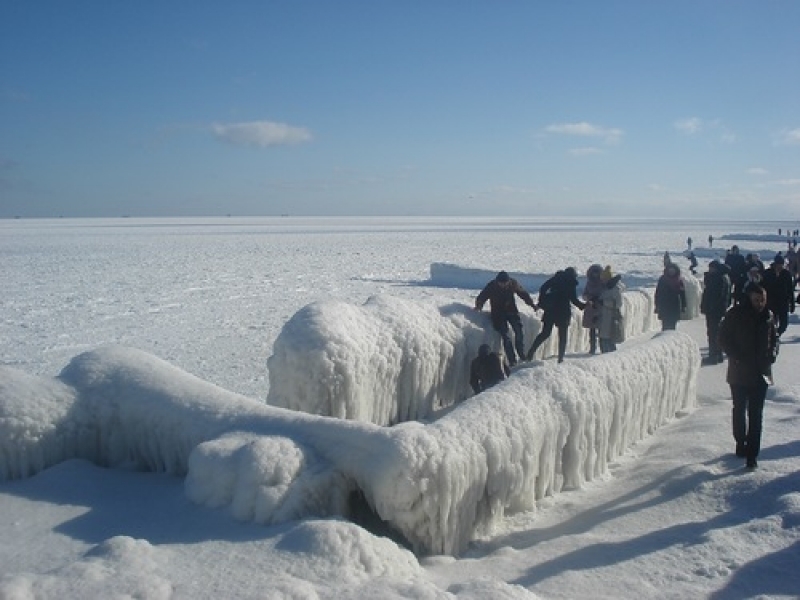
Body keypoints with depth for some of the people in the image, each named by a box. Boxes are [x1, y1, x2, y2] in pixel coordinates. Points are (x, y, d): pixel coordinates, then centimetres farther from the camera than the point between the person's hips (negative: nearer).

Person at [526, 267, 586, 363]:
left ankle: (531, 351, -2)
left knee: (545, 333, 10)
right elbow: (573, 299, -6)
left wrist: (541, 302, 10)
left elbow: (543, 288, 4)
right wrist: (583, 306, 8)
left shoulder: (556, 278, 9)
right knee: (563, 335, 9)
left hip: (550, 309, 4)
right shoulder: (572, 283, -3)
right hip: (563, 311, -4)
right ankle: (561, 358, 5)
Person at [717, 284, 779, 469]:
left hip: (761, 372, 2)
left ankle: (752, 454, -2)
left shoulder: (768, 316, 4)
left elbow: (774, 338, 17)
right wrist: (737, 357, -15)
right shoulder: (735, 315, -7)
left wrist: (772, 353, -2)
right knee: (740, 410, 13)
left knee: (756, 414, -3)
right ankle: (740, 443, 32)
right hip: (739, 372, -2)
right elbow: (724, 340, -4)